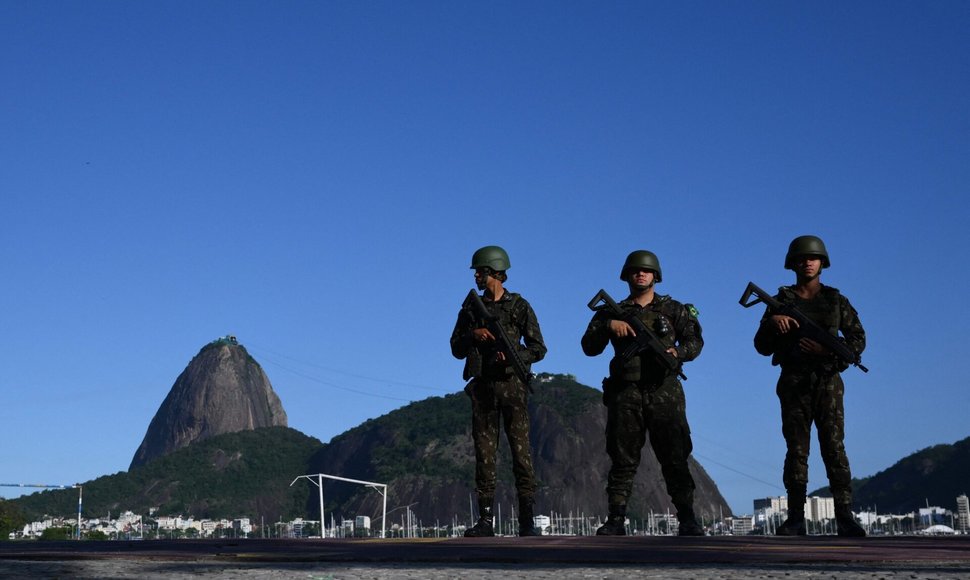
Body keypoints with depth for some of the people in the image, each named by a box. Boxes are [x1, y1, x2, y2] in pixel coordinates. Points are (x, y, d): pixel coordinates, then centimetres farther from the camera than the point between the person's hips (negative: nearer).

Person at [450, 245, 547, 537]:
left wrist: (514, 356, -15)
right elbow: (457, 349, 13)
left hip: (512, 385, -3)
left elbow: (538, 348, 4)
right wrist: (473, 335, -7)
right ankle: (486, 520, 3)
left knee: (521, 451, -7)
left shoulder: (519, 306, 4)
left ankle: (527, 521, -6)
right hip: (481, 387, 3)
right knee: (484, 453, 1)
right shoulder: (470, 308, 14)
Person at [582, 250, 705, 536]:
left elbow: (695, 340, 8)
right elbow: (589, 347, 6)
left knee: (674, 457, -4)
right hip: (625, 394, 1)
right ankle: (616, 520, 2)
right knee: (623, 459, 0)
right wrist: (608, 325, -11)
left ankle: (687, 520, -2)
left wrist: (678, 352, -14)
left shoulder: (672, 309, 14)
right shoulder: (614, 312, 14)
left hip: (664, 392, -1)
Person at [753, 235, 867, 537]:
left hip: (828, 382, -1)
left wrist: (827, 349, -13)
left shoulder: (836, 301, 10)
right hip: (794, 384, 1)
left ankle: (845, 516, -13)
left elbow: (858, 339, 5)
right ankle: (795, 519, -1)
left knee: (834, 447, -9)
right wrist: (773, 322, -15)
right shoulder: (781, 301, 10)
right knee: (797, 451, -1)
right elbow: (762, 346, 6)